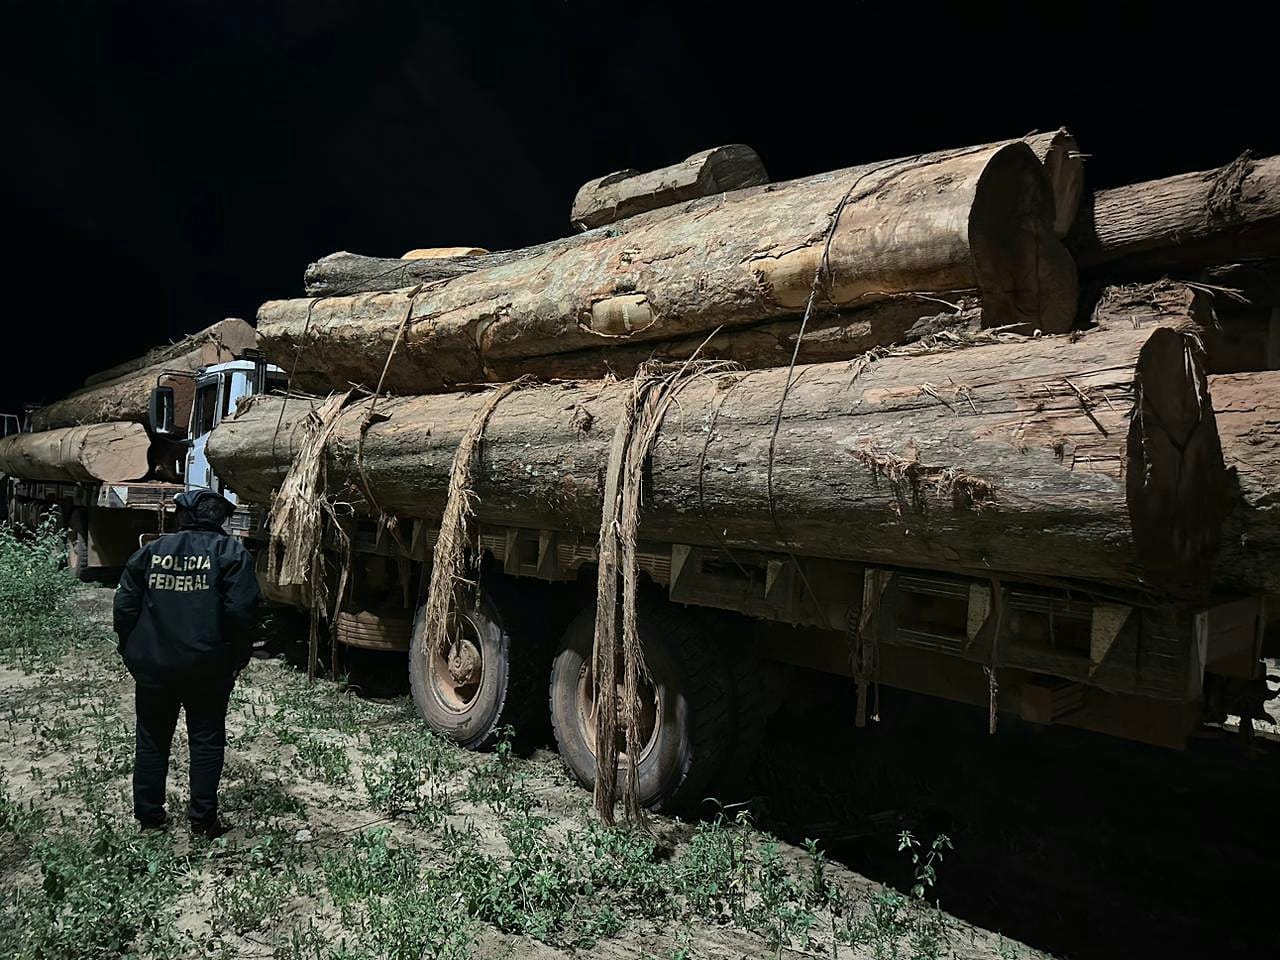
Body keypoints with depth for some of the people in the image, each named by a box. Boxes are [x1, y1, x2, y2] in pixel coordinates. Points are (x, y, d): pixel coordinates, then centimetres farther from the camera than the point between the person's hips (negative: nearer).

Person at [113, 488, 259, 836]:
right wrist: (240, 657, -2)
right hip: (207, 668, -3)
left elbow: (125, 605, 4)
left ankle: (148, 815, 26)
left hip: (152, 666, 3)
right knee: (207, 741, 9)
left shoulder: (151, 550, 3)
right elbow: (240, 611, -14)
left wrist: (131, 651, 15)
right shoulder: (230, 552, -7)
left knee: (152, 741, 17)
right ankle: (203, 819, 14)